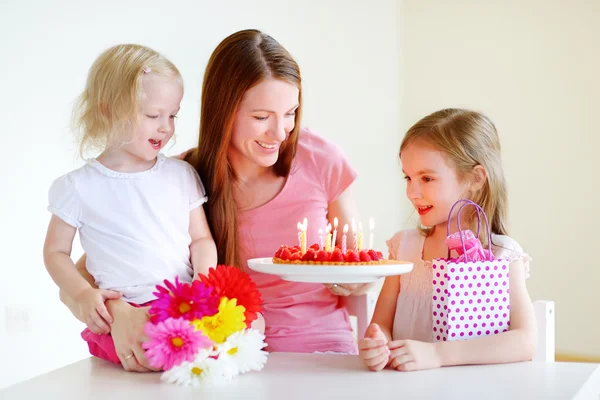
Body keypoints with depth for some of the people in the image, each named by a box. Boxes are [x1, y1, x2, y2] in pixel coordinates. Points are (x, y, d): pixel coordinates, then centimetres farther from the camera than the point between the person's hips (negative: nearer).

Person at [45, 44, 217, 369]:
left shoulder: (182, 175, 15)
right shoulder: (79, 187, 6)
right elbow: (55, 251, 12)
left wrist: (205, 280, -4)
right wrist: (83, 294, -6)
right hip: (121, 314, -3)